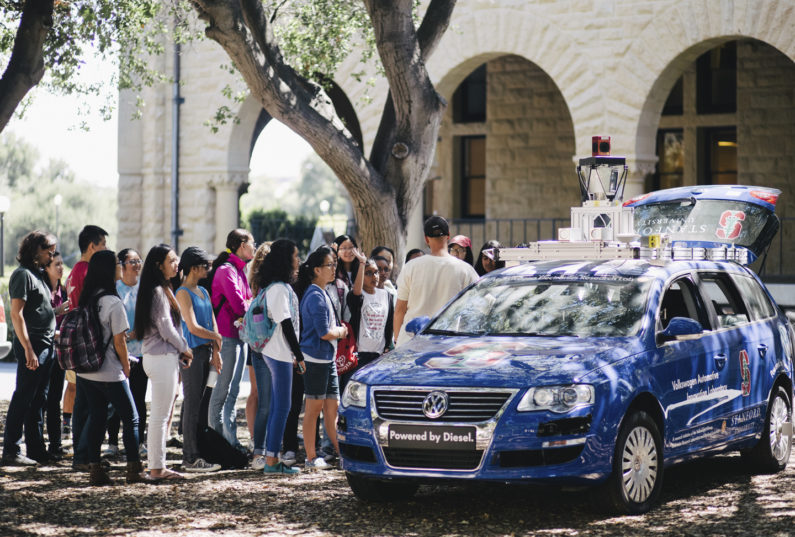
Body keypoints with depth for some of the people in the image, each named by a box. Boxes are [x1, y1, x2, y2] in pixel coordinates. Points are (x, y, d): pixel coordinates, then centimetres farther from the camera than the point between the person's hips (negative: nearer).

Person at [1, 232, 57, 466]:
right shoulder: (22, 274, -10)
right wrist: (28, 350, -22)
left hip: (46, 347, 9)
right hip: (31, 347, -9)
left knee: (38, 401, 11)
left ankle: (36, 450, 16)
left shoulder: (38, 274, 19)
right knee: (23, 400, -6)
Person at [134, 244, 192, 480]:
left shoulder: (163, 290, 15)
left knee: (160, 415, 12)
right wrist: (185, 349, -3)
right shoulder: (158, 292, -15)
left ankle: (157, 466, 15)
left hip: (161, 357, 10)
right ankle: (157, 467, -2)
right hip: (162, 358, -10)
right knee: (160, 415, -5)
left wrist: (179, 354, 10)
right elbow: (167, 330, -17)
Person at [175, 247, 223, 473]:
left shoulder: (203, 292, 16)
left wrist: (215, 352, 7)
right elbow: (193, 327, -18)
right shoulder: (183, 293, -11)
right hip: (191, 352, -8)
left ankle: (190, 456, 16)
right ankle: (191, 458, -5)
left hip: (204, 352, 8)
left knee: (195, 404, 11)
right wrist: (216, 337, -5)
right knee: (192, 405, -7)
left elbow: (212, 323, 16)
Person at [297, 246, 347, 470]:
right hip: (316, 358, -9)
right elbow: (325, 332, -19)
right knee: (314, 408, -2)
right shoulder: (315, 296, -16)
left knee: (332, 406, 11)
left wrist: (338, 330, 5)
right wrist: (341, 331, -2)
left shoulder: (323, 294, 15)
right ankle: (311, 458, 4)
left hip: (328, 359, 9)